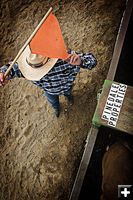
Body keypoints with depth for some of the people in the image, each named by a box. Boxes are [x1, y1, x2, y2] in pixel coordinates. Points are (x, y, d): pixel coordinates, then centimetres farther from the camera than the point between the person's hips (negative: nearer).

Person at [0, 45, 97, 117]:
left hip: (66, 86, -1)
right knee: (53, 102, 35)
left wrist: (80, 61, -67)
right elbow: (13, 67, -22)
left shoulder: (65, 57, -46)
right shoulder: (28, 63, -39)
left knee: (67, 93, 39)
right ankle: (57, 108, 74)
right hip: (49, 91, 1)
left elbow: (92, 60, -43)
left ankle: (69, 95, 79)